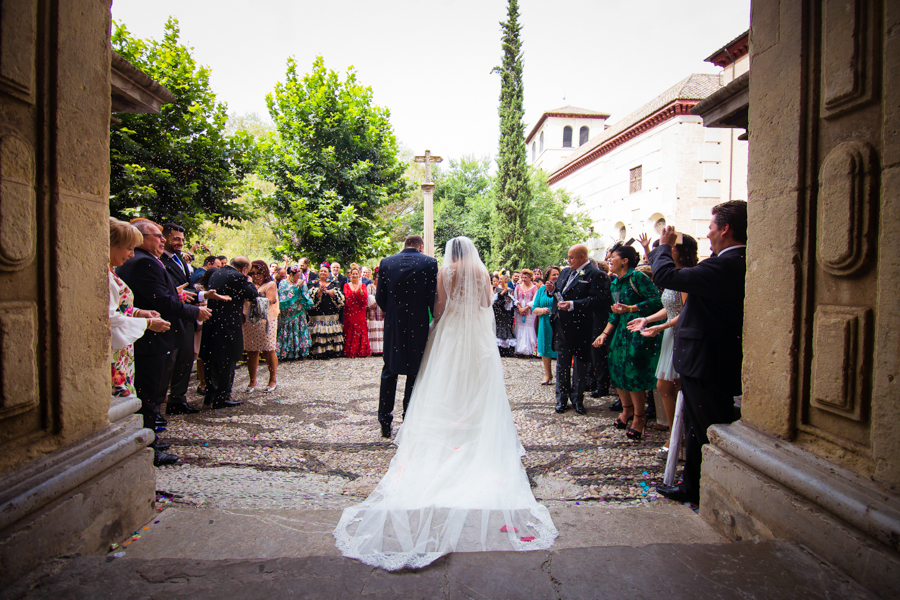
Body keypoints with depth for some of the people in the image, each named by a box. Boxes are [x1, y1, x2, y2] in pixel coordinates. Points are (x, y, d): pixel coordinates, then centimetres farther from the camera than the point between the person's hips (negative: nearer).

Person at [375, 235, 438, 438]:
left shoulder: (386, 262, 0)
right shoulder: (429, 263, -6)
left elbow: (380, 297, 1)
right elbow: (433, 297, -9)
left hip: (393, 325, 2)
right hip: (419, 325, -2)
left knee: (389, 372, 15)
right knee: (415, 373, 10)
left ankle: (385, 421, 19)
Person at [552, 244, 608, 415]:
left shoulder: (595, 274, -10)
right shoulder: (565, 272, 13)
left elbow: (597, 300, -21)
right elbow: (558, 293, 23)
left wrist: (573, 304, -25)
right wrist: (552, 290, 0)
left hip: (580, 327, -6)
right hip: (562, 326, 7)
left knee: (580, 364, 7)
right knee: (562, 363, 12)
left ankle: (577, 399, 21)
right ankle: (562, 399, 23)